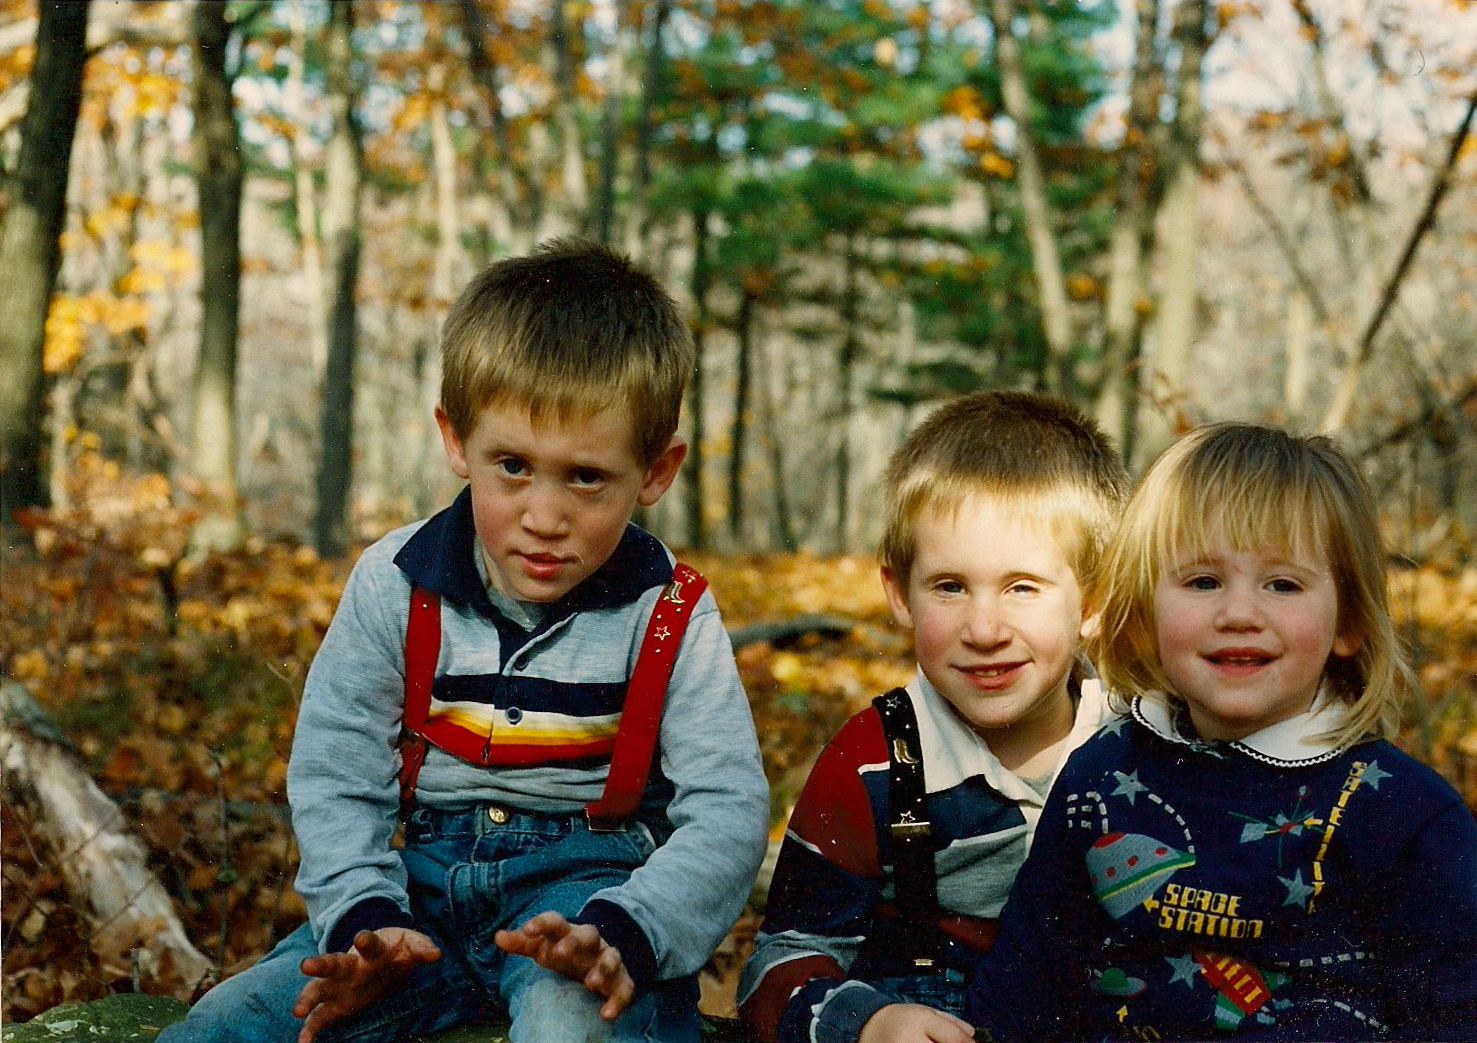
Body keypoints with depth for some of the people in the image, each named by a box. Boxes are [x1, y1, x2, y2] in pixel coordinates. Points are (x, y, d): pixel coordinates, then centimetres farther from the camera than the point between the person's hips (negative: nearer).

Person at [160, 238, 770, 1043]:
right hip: (426, 879, 3)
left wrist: (619, 935, -28)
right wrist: (364, 920, -16)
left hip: (587, 883, -3)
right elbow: (334, 773, 1)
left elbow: (727, 810, -11)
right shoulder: (393, 584, -1)